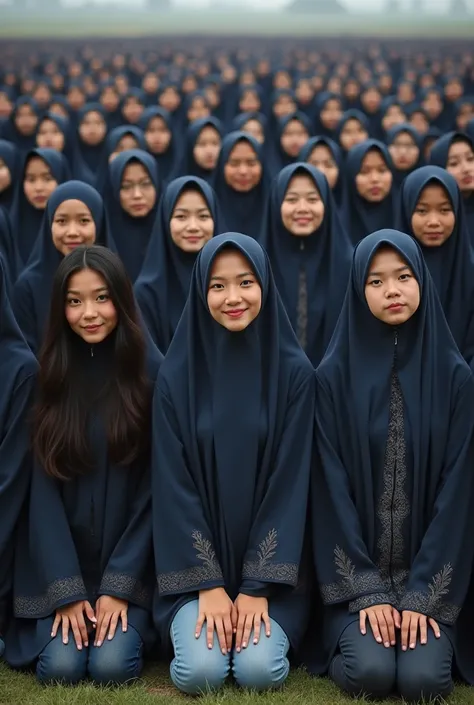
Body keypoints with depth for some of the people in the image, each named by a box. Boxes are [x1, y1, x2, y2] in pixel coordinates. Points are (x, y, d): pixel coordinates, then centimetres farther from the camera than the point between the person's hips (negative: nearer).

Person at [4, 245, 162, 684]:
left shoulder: (151, 372, -6)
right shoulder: (49, 376, -2)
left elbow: (154, 488, -6)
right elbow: (43, 487, -4)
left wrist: (120, 585, -11)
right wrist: (66, 590, -11)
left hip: (130, 564, -1)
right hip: (59, 565, 1)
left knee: (113, 664, -20)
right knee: (60, 665, -17)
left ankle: (130, 621, 12)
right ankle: (59, 615, 15)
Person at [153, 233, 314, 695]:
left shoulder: (293, 371, -6)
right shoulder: (177, 374, -5)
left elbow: (289, 480, -7)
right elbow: (174, 483, -5)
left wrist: (258, 585, -12)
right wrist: (207, 584, -11)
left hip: (268, 565, 0)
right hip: (198, 566, 0)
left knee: (258, 670, -20)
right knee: (200, 671, -20)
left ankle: (265, 620, 13)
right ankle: (193, 621, 13)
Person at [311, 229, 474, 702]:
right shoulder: (334, 375, -5)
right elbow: (332, 485, -6)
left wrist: (424, 595, -11)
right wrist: (367, 591, -12)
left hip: (428, 574, 1)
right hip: (357, 572, -1)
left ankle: (423, 619, 14)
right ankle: (352, 628, 11)